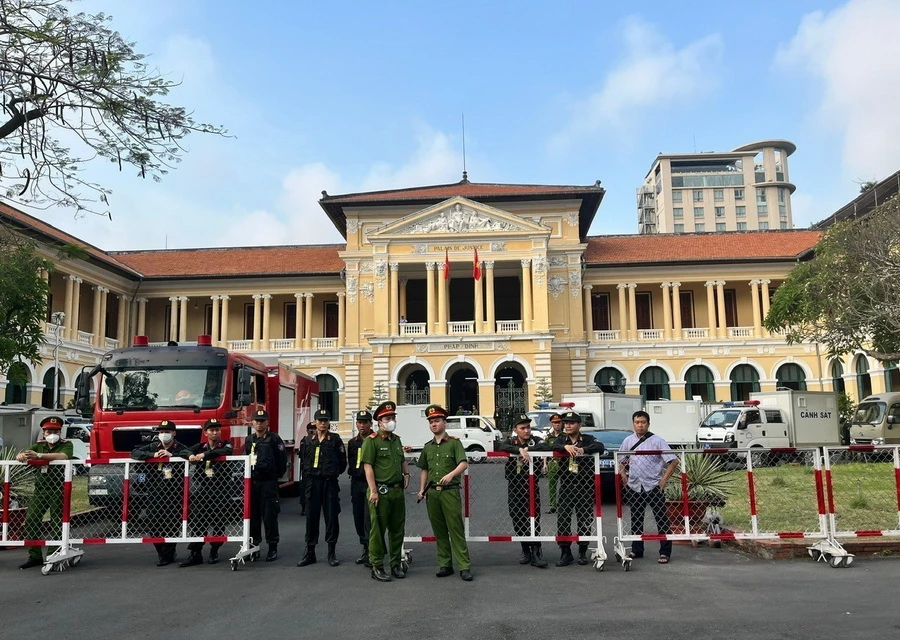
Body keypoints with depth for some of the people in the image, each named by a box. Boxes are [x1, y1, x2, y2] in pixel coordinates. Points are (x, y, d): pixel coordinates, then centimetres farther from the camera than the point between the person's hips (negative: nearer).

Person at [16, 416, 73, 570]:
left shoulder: (66, 445, -1)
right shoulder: (39, 445, 16)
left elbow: (63, 456, -22)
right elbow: (21, 454, 6)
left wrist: (39, 455, -31)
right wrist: (21, 455, -20)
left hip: (58, 489, -5)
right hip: (40, 489, 5)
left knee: (56, 522, -5)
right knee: (31, 520, 0)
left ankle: (53, 555, 2)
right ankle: (35, 556, 10)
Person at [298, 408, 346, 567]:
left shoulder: (335, 439, -1)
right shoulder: (309, 441, 9)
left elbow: (342, 461, 1)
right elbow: (305, 461, 18)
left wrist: (333, 473, 4)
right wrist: (309, 473, 9)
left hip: (330, 483, -3)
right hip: (313, 482, 3)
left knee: (331, 517, 1)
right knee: (311, 517, 6)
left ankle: (331, 553, 10)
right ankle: (310, 553, 14)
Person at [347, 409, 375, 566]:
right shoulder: (353, 442, 14)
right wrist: (354, 473, 6)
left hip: (371, 483, -6)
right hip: (357, 483, 6)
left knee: (369, 518, -11)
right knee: (358, 518, 10)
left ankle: (371, 553, -6)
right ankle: (365, 549, 22)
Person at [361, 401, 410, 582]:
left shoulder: (396, 439, 16)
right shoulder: (372, 441, -7)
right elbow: (368, 466, -13)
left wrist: (406, 473, 14)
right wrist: (373, 491, -18)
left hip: (398, 490, 7)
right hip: (381, 491, -7)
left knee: (397, 529, 13)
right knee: (378, 530, -1)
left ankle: (396, 564, 25)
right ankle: (377, 567, 8)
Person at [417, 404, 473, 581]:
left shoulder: (454, 443, 0)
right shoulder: (427, 447, 16)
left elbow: (464, 464, -11)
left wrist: (451, 474, -27)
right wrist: (421, 490, 13)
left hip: (450, 491, -5)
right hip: (432, 493, 5)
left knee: (456, 529, -6)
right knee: (439, 531, 9)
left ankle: (464, 566, -3)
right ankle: (444, 564, 17)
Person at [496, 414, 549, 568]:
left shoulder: (535, 440, 2)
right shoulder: (511, 441, 5)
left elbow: (544, 448, -20)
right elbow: (501, 448, -19)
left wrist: (527, 449, -19)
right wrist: (520, 450, -30)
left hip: (531, 486, -2)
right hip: (514, 487, 2)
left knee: (533, 519, -8)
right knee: (517, 520, 6)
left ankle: (536, 552, -5)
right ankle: (525, 551, 20)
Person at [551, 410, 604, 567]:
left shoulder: (588, 439, 3)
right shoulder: (561, 439, 10)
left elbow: (600, 447, -16)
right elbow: (554, 446, -12)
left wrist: (583, 450, -31)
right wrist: (566, 446, -32)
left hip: (585, 486, -2)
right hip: (566, 486, 2)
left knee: (584, 520, 4)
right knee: (562, 520, -1)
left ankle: (583, 552, 19)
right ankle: (565, 553, 8)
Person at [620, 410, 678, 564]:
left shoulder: (657, 441, -7)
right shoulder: (628, 441, 6)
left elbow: (673, 461, -9)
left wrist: (664, 480, -11)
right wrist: (624, 476, 8)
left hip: (653, 486, -4)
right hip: (634, 486, 4)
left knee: (661, 518, -1)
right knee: (636, 519, 11)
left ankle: (665, 552, 6)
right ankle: (637, 550, 22)